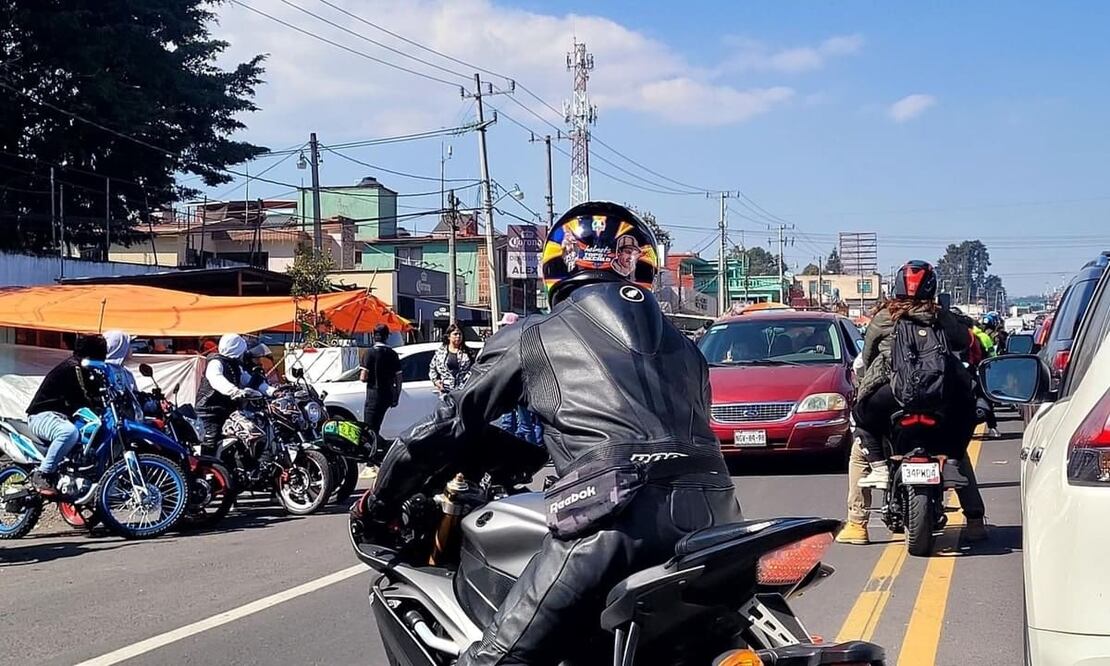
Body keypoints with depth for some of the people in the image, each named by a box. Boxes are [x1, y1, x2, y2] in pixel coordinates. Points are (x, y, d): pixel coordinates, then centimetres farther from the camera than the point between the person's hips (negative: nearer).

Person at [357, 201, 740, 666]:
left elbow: (450, 426, 19)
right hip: (711, 515, 5)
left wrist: (379, 501, 33)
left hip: (616, 519, -5)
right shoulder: (684, 348, 29)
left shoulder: (533, 338, 17)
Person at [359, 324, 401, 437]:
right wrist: (396, 398, 17)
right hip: (388, 395, 6)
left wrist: (361, 376, 8)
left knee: (369, 429, -6)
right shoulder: (392, 354, 6)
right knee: (376, 427, 19)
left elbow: (363, 377, -15)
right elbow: (398, 379, 8)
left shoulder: (369, 353, -9)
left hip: (374, 395, -6)